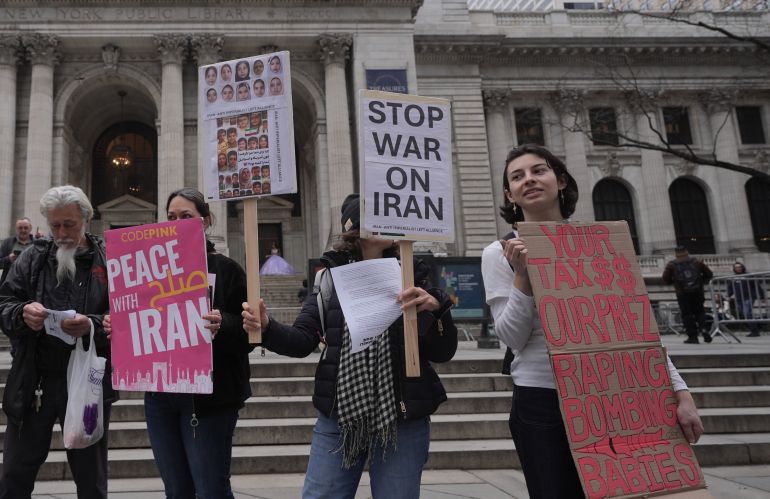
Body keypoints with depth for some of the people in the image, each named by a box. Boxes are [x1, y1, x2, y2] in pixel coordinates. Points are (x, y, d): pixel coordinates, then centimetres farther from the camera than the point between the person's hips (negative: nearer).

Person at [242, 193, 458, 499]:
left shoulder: (409, 276, 1)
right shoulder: (331, 276, 3)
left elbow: (442, 353, -4)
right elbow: (303, 341, -2)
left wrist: (435, 308, -22)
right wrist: (267, 329, -21)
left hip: (402, 420, 0)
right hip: (338, 416, 1)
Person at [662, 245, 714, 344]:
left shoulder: (671, 265, 1)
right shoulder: (696, 262, 9)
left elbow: (666, 279, 0)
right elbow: (709, 274, 9)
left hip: (682, 294, -2)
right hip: (697, 292, 2)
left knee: (687, 315, 3)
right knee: (700, 312, 17)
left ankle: (693, 336, 0)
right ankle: (704, 328, -6)